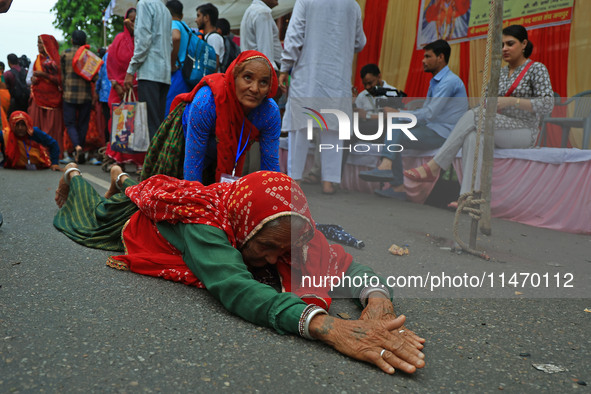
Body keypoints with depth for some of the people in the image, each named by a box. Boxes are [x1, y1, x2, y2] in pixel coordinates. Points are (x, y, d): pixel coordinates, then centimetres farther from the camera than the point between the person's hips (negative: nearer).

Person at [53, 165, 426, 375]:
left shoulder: (291, 231, -38)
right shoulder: (201, 225, -52)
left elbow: (343, 261, -41)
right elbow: (237, 289, -67)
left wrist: (378, 302, -63)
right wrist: (329, 326, -80)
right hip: (136, 218, -3)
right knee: (90, 220, 32)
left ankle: (122, 179, 65)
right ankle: (73, 176, 57)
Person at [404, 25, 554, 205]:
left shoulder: (537, 69, -1)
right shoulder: (501, 72, 18)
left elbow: (547, 105, -12)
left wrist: (511, 101, -22)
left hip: (525, 131, -5)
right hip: (501, 129, 5)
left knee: (472, 116, -29)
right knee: (473, 137, -33)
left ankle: (434, 167, -30)